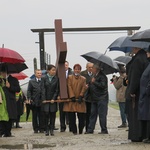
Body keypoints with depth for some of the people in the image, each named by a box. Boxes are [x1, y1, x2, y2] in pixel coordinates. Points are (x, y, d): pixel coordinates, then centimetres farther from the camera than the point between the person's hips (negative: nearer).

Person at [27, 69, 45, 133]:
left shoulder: (44, 81, 5)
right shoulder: (31, 81, 7)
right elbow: (29, 91, 6)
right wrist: (29, 98, -6)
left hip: (42, 101, 0)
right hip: (34, 101, 1)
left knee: (42, 116, 3)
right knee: (35, 116, 6)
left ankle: (42, 128, 10)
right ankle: (36, 129, 12)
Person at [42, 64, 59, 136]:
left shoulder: (56, 79, 3)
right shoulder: (44, 78, 0)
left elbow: (57, 90, 2)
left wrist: (53, 99, -7)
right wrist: (44, 99, -6)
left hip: (53, 100, 1)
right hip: (45, 100, -1)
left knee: (53, 115, 1)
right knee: (46, 115, -3)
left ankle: (51, 130, 7)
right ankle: (47, 130, 3)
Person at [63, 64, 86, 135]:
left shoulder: (83, 79, 12)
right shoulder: (70, 77, 8)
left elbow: (83, 88, 4)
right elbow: (69, 87, -1)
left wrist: (80, 96, -10)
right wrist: (72, 96, -12)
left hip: (80, 100, 1)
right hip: (71, 100, -1)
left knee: (81, 117, -2)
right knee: (71, 117, -4)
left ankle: (80, 131, 8)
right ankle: (74, 131, 1)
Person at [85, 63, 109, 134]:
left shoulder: (102, 76, -9)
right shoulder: (94, 76, 19)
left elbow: (103, 85, -22)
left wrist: (94, 82, -16)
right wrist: (88, 86, 7)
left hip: (101, 99, -9)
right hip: (94, 99, 9)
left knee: (102, 115, -6)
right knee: (93, 114, 9)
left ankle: (104, 130, 1)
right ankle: (90, 130, 11)